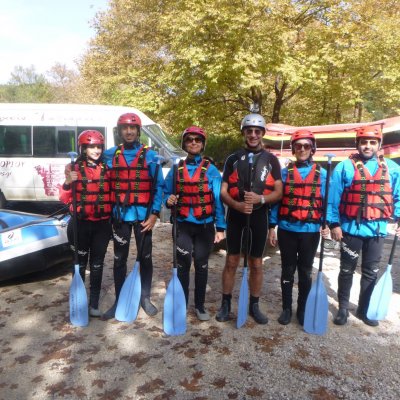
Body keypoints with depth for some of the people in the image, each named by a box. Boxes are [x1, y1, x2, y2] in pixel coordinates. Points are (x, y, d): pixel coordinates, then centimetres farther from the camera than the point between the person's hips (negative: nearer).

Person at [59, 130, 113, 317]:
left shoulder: (106, 169, 4)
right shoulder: (76, 169, -5)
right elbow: (64, 199, -8)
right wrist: (68, 182, -24)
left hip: (102, 224, 3)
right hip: (81, 223, -2)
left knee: (97, 264, 9)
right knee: (80, 263, 9)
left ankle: (94, 304, 20)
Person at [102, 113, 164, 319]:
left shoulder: (149, 155, 0)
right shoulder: (110, 155, 6)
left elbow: (159, 186, -3)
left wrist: (154, 214, -10)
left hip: (143, 214, -1)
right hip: (120, 214, 2)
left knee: (145, 257, 8)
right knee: (119, 259, 10)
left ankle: (145, 298, 26)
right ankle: (119, 300, 23)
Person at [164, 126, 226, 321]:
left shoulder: (211, 169, -3)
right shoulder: (176, 169, 4)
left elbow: (218, 200, -6)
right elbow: (167, 193, 11)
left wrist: (220, 227, -12)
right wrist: (169, 200, -14)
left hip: (205, 226, -1)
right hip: (183, 225, 1)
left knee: (201, 266, 10)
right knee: (183, 265, 3)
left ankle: (200, 305, 25)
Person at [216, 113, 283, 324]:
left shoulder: (271, 160, 4)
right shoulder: (233, 158, 5)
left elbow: (278, 192, 1)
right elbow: (223, 191, 1)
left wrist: (260, 199, -19)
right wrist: (237, 205, -20)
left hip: (259, 217, 0)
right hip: (235, 216, 0)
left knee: (256, 263, 9)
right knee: (231, 262, 7)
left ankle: (254, 305, 24)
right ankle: (225, 304, 20)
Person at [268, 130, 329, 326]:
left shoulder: (322, 173, 3)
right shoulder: (285, 172, 3)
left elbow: (326, 202, 3)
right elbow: (276, 200, 2)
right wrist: (272, 227, -1)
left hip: (310, 231, 0)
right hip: (287, 229, 0)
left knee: (305, 271, 13)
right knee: (288, 270, 11)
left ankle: (302, 309, 28)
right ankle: (286, 308, 25)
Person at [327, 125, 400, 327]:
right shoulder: (345, 167, -6)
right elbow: (333, 198, -8)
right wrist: (333, 223, -12)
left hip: (377, 229, 3)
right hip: (351, 228, -3)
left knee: (371, 272, 15)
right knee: (347, 270, 11)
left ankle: (364, 309, 32)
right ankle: (343, 308, 27)